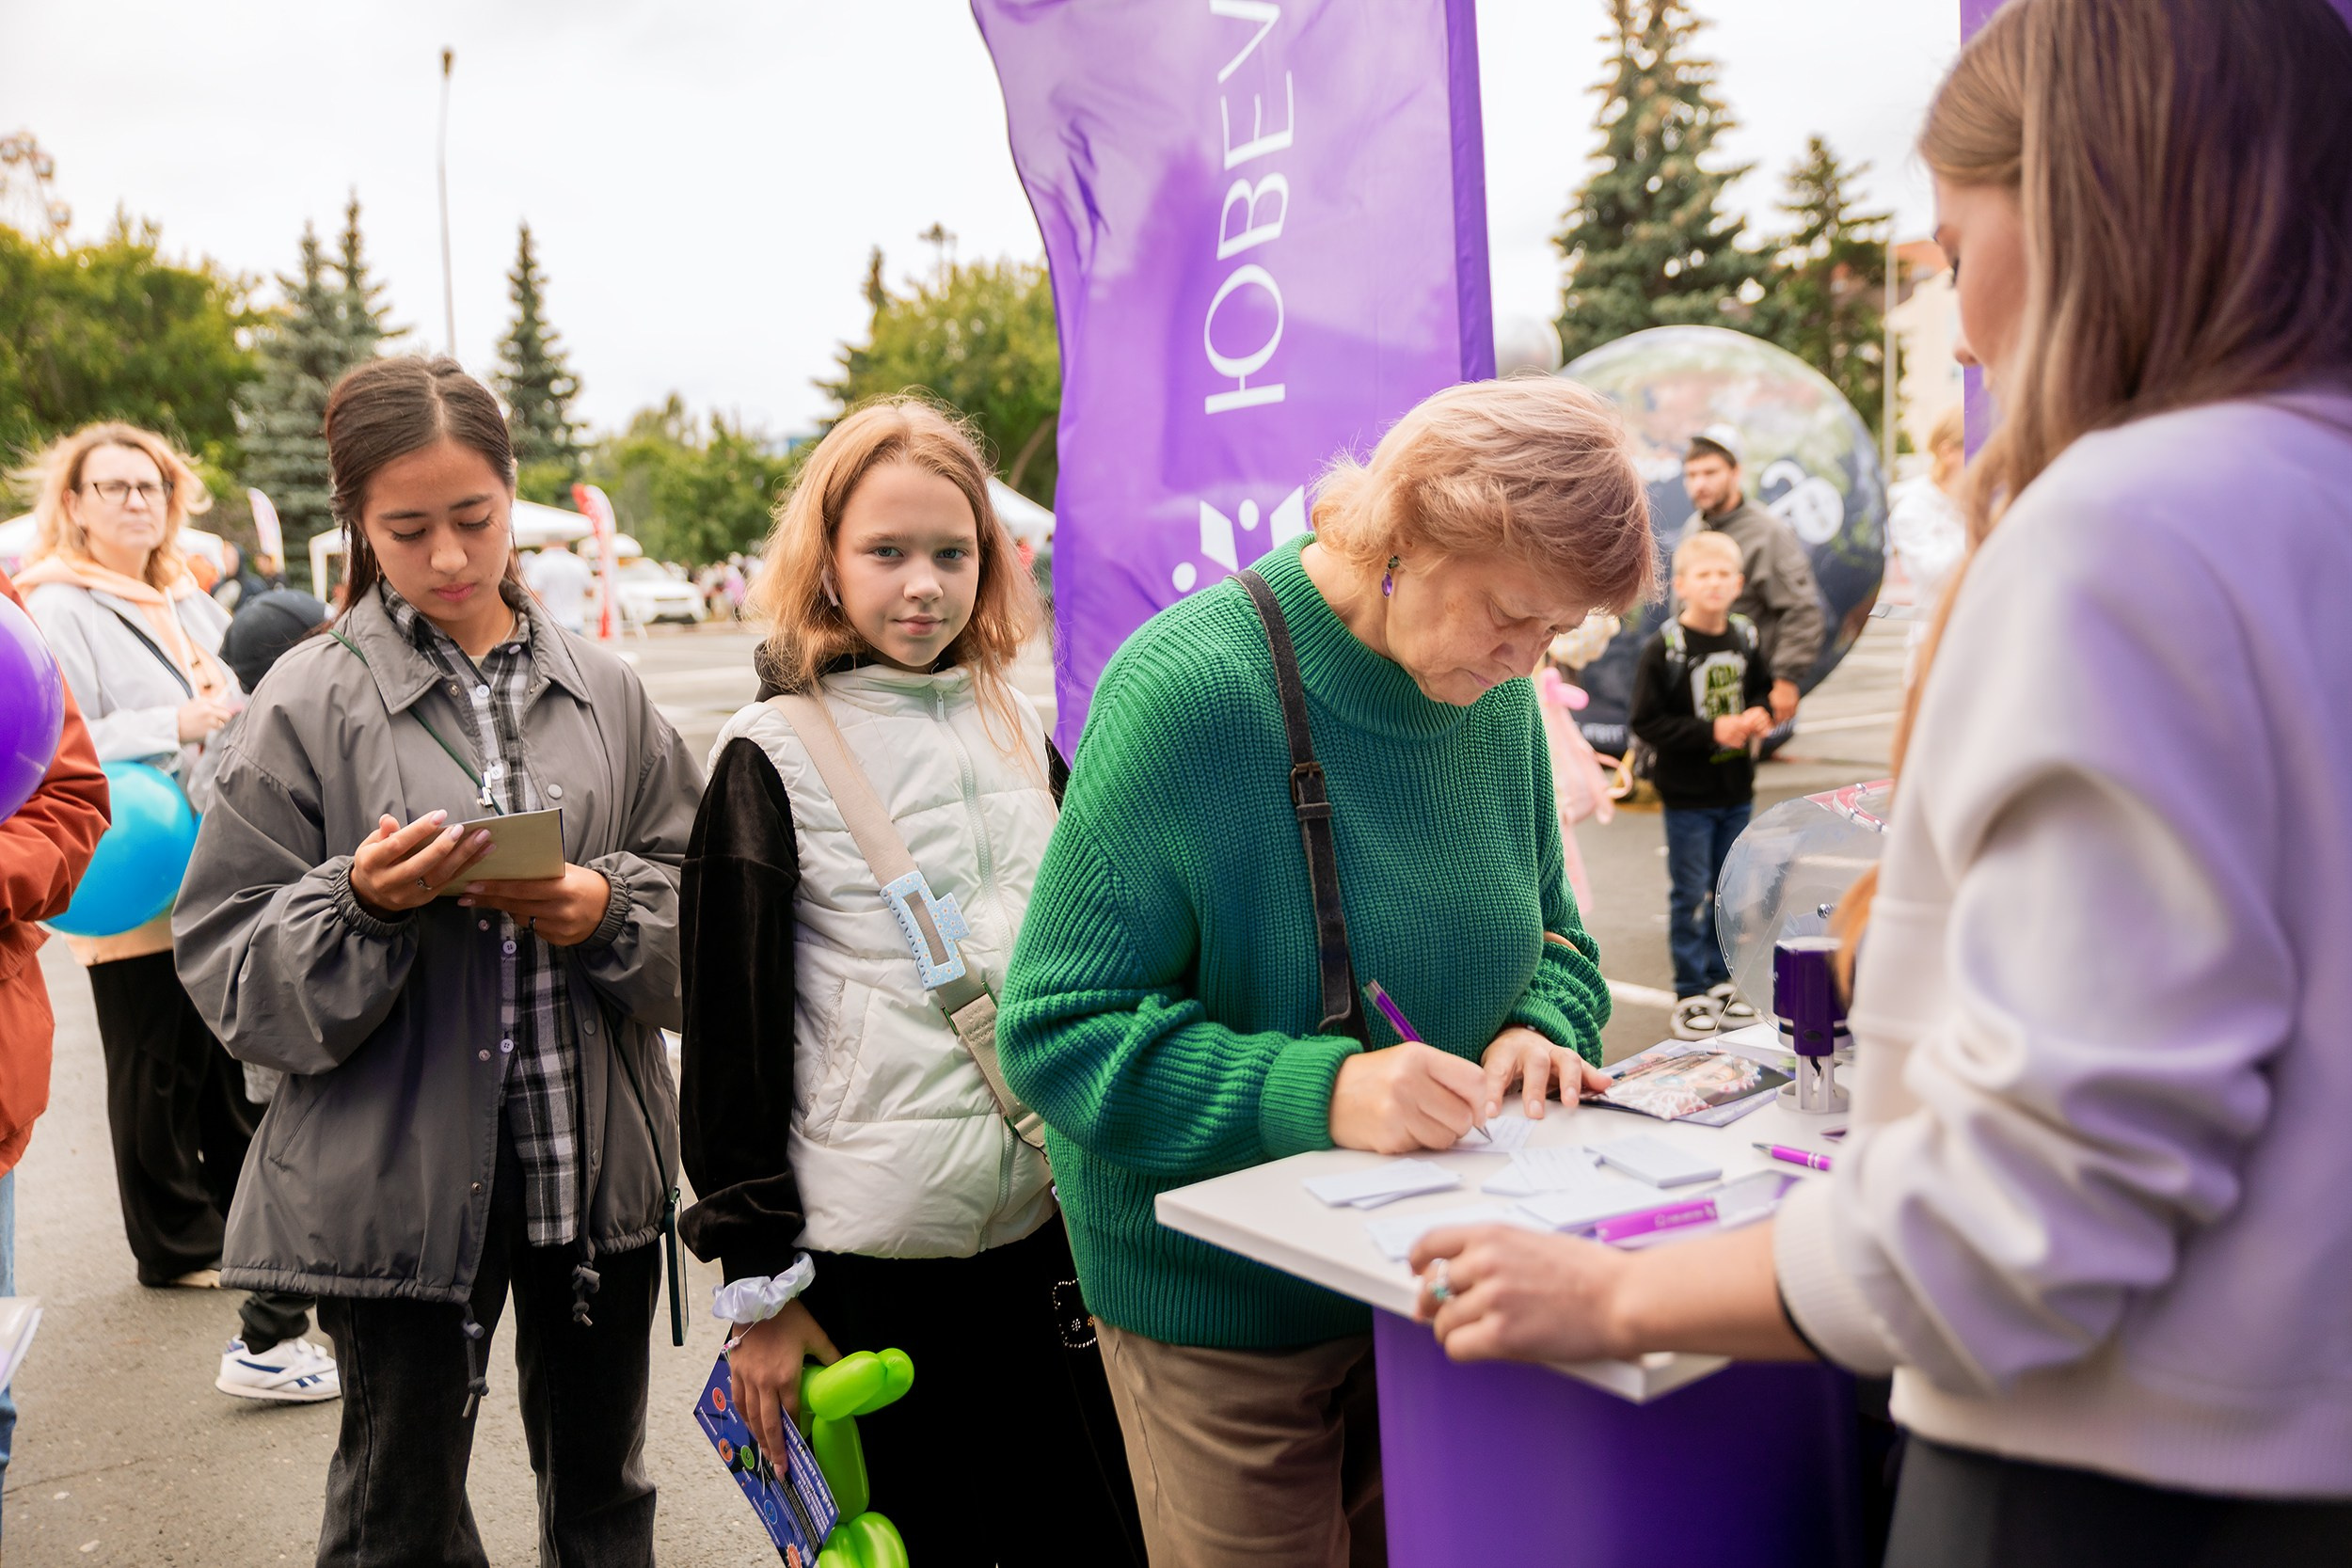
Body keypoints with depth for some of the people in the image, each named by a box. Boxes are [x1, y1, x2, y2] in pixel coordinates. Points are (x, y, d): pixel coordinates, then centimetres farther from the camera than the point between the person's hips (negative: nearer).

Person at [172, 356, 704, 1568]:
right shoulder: (310, 702, -4)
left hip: (598, 1166, 3)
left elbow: (696, 890, 5)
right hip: (398, 1181, -2)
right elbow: (229, 959, -4)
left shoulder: (601, 691, 3)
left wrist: (607, 910, -15)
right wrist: (359, 902, -21)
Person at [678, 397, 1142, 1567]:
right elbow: (730, 1028, -5)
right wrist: (758, 1278, -5)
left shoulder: (1021, 730, 8)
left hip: (1054, 1212, 5)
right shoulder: (773, 757, -6)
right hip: (880, 1244, -4)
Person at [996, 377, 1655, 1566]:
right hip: (1223, 1311, -6)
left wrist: (1540, 1027, -11)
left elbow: (1550, 939, 12)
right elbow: (1056, 1033, -23)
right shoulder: (1186, 687, -24)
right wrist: (1317, 1092, -34)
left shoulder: (1495, 697, -2)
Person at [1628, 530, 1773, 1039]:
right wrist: (1712, 732, -20)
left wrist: (1760, 716, -4)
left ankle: (1719, 982, 26)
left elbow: (1763, 689, 19)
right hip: (1687, 795, -5)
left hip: (1737, 791, 5)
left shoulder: (1745, 639, 3)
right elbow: (1647, 723, -16)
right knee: (1690, 895, 1)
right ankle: (1690, 995, 10)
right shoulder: (1663, 648, -14)